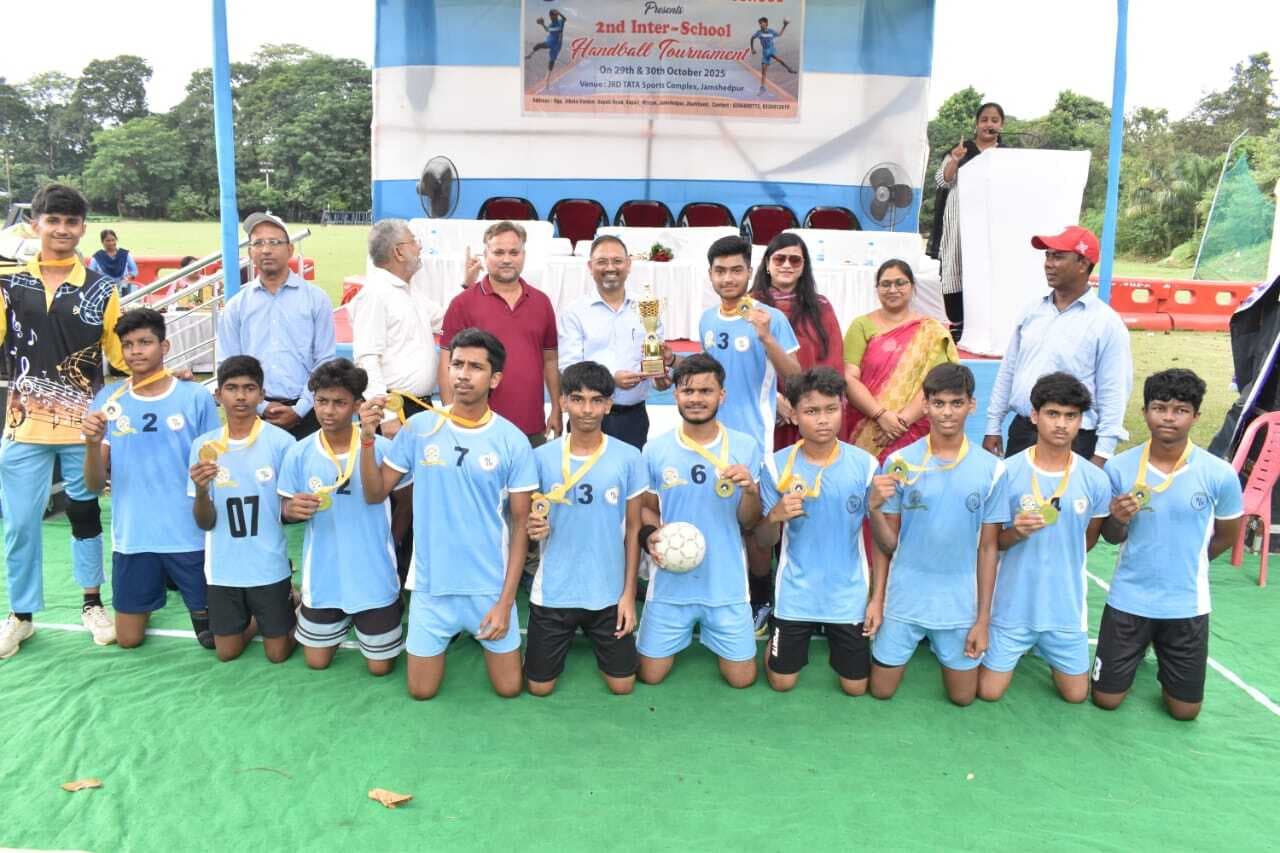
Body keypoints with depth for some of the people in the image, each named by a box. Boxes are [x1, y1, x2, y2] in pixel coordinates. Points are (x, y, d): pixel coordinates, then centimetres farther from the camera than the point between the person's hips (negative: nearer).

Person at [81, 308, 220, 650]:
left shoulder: (197, 397, -7)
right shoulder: (108, 399, -1)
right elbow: (94, 486, -3)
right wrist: (92, 444, -22)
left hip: (190, 536, -2)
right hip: (132, 538, 2)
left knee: (212, 633, 8)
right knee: (128, 640, 14)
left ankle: (193, 599, 38)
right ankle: (152, 594, 43)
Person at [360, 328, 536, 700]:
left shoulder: (513, 441, -11)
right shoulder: (419, 428, -7)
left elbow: (521, 526, -6)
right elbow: (375, 494, 0)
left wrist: (506, 601, -10)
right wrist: (367, 438, -16)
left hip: (490, 585, -1)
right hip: (432, 583, 1)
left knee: (508, 688, 11)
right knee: (421, 691, 12)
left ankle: (482, 637, 41)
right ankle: (452, 638, 41)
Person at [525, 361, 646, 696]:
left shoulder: (629, 457, -8)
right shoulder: (542, 456, -7)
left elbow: (633, 529, -1)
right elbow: (528, 518, 5)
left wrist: (629, 593, -3)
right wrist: (533, 527, -20)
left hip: (609, 592, 0)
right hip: (553, 591, 1)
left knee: (622, 685, 7)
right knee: (539, 687, 8)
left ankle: (594, 638, 37)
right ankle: (568, 638, 39)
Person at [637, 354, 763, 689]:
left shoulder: (745, 447, -8)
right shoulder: (655, 450, -6)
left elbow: (749, 522, -2)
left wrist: (750, 490, -23)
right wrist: (650, 536, -14)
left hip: (726, 583, 0)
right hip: (670, 583, 1)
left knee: (742, 679, 6)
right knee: (650, 675, 6)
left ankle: (709, 631, 37)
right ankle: (684, 633, 37)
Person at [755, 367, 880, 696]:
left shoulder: (864, 464, -10)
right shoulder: (777, 465, -11)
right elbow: (765, 542, -3)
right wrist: (774, 516, -25)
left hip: (849, 593, 0)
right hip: (796, 593, 0)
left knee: (855, 687, 9)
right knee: (782, 683, 9)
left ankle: (835, 636, 39)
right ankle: (778, 636, 40)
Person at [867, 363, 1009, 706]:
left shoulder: (991, 469, -8)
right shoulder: (899, 463, -9)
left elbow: (987, 548, -2)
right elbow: (887, 542, -2)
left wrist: (983, 618, -2)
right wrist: (875, 508, -23)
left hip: (960, 602, 1)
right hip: (904, 598, 0)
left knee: (963, 696, 12)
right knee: (881, 690, 10)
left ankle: (938, 641, 41)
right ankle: (922, 638, 38)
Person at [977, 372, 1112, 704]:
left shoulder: (1095, 480, -7)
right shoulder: (1007, 472, -13)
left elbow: (1088, 540, 10)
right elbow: (993, 542, -5)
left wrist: (1059, 567, 11)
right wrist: (1016, 532, -24)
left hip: (1066, 605, 2)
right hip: (1013, 603, -1)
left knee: (1076, 695, 11)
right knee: (988, 692, 4)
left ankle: (1044, 649, 39)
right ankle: (1022, 647, 33)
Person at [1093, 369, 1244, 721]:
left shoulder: (1220, 474, -13)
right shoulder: (1119, 467, -11)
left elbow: (1227, 537, 5)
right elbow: (1112, 538, 0)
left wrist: (1185, 564, 12)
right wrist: (1118, 519, -21)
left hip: (1186, 604, 0)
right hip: (1128, 599, 0)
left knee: (1184, 711, 10)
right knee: (1106, 700, 8)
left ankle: (1162, 655, 40)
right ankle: (1141, 646, 36)